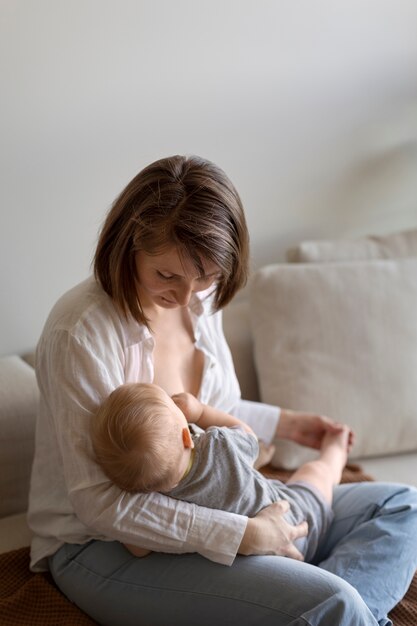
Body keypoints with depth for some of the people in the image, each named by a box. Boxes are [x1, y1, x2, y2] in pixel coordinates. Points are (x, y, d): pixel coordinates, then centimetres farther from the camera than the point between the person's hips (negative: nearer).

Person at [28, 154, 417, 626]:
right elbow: (100, 502, -24)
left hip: (201, 507, 9)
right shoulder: (80, 331, -22)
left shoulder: (200, 301, 2)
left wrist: (283, 422, 20)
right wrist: (242, 535, -27)